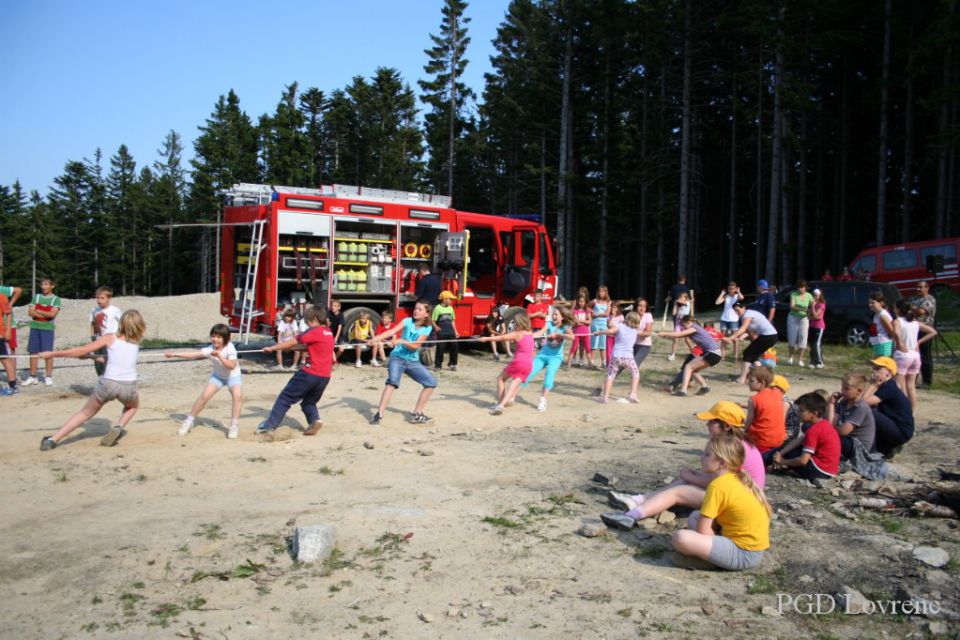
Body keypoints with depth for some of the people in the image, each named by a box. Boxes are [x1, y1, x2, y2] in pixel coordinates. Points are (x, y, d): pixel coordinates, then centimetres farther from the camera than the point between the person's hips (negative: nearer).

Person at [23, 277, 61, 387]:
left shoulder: (55, 299, -1)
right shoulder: (36, 297, 9)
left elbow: (52, 314, -13)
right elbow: (30, 312, 0)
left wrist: (38, 311, -5)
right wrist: (46, 315, -10)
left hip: (47, 328, -4)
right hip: (35, 327, 4)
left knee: (48, 353, -3)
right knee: (33, 352, 5)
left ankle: (48, 377, 3)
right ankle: (33, 377, 12)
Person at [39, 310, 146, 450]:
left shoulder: (110, 338, 4)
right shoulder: (136, 341, 10)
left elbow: (82, 351, 0)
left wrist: (52, 354, 4)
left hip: (108, 383, 0)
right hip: (128, 386, 0)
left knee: (85, 413, 20)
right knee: (133, 406, 35)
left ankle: (52, 440, 13)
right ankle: (119, 427, 9)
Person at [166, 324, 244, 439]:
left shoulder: (229, 348, -26)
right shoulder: (210, 349, -20)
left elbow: (232, 366, -36)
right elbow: (193, 355, -28)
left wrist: (219, 356, -42)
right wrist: (174, 354, -36)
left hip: (233, 376, -3)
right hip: (218, 376, 3)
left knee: (238, 396, -26)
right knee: (204, 396, -9)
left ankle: (234, 426, -14)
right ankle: (188, 422, 11)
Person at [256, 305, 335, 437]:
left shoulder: (314, 331, -9)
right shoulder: (329, 332, 14)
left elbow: (292, 342, -7)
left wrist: (272, 348, -2)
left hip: (310, 373, -7)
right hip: (325, 376, 7)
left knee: (285, 398, 3)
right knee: (309, 402, 24)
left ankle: (269, 427, 0)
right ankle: (315, 420, -2)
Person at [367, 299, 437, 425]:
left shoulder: (427, 328, -3)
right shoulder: (408, 321, -8)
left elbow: (415, 346, -15)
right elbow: (391, 332, -23)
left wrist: (401, 341, -32)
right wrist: (374, 339, -38)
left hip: (413, 361, 4)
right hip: (397, 357, -4)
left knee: (431, 382, -3)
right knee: (392, 381, -28)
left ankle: (417, 414, 8)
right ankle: (379, 415, -30)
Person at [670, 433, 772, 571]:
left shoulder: (717, 486, -17)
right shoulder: (738, 479, 9)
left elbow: (703, 531, -16)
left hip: (744, 554, -10)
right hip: (752, 546, 10)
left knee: (680, 538, -26)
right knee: (695, 517, 20)